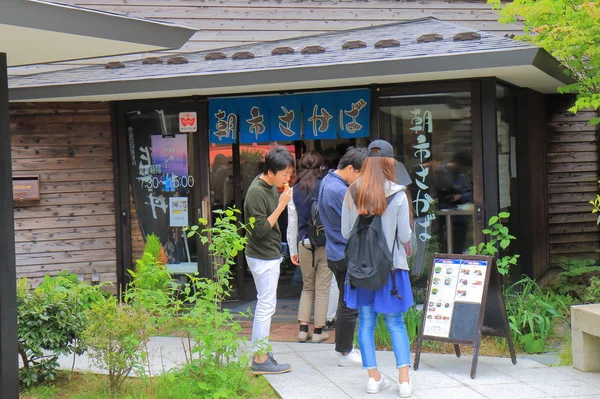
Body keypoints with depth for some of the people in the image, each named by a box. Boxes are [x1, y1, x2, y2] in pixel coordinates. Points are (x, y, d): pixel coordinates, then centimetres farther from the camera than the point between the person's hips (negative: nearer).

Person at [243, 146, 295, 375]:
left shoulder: (271, 186, 7)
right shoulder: (256, 192, -22)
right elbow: (261, 229, -25)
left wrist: (282, 201, 3)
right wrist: (281, 205, -25)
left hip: (269, 255, 10)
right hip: (263, 258, -10)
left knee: (265, 304, 16)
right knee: (266, 306, -5)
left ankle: (258, 352, 26)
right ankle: (260, 360, 1)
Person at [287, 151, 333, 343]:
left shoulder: (294, 191, 4)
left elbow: (292, 223, 6)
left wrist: (293, 251, 13)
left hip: (304, 244, 3)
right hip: (325, 243, -3)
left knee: (307, 287, 17)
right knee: (322, 289, 5)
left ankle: (303, 329, 11)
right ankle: (318, 331, 9)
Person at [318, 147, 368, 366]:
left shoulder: (328, 181, 9)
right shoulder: (339, 191, -23)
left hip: (336, 253, 10)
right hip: (347, 255, -10)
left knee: (346, 303, 19)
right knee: (350, 305, -1)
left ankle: (344, 347, 28)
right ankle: (345, 353, 7)